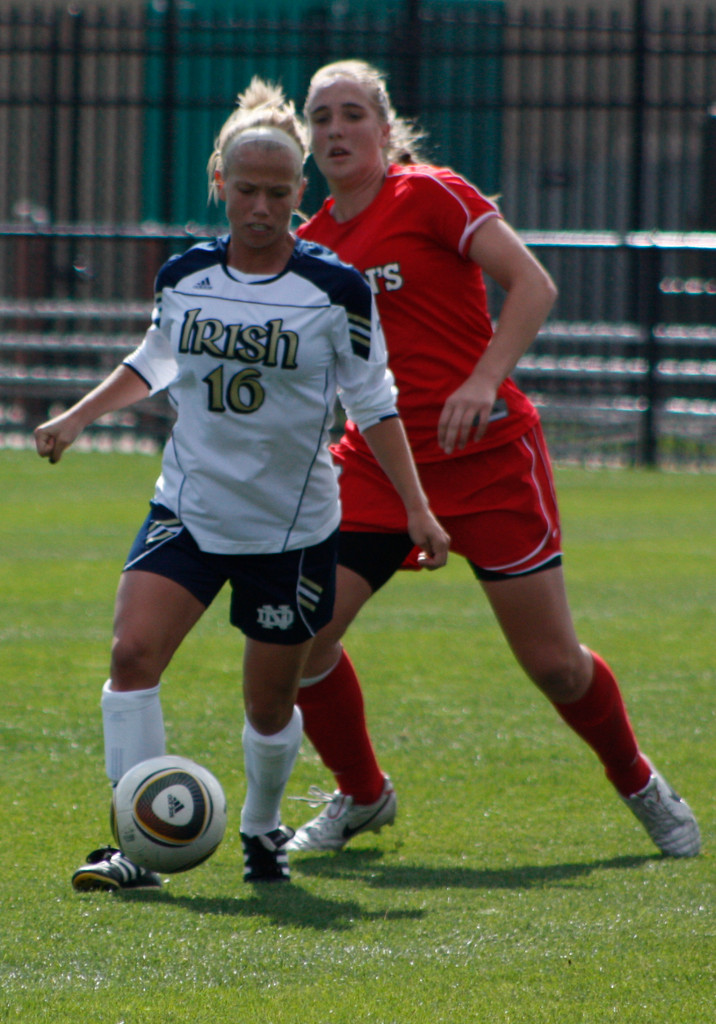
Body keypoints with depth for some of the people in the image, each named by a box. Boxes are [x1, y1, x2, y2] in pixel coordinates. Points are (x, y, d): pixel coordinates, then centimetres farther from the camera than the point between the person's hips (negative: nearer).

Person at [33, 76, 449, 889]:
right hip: (188, 511, 2)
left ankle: (262, 830, 35)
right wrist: (77, 419, 16)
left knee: (270, 707, 5)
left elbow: (373, 401, 0)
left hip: (294, 527, -2)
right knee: (133, 652, -19)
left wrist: (416, 507, -2)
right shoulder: (184, 277, 0)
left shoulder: (336, 290, -9)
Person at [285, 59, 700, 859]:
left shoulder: (429, 195, -8)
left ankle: (639, 784, 25)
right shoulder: (311, 244, 9)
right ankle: (361, 796, 16)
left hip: (486, 457, -5)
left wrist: (483, 381, -23)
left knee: (552, 661, -2)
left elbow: (533, 285, -13)